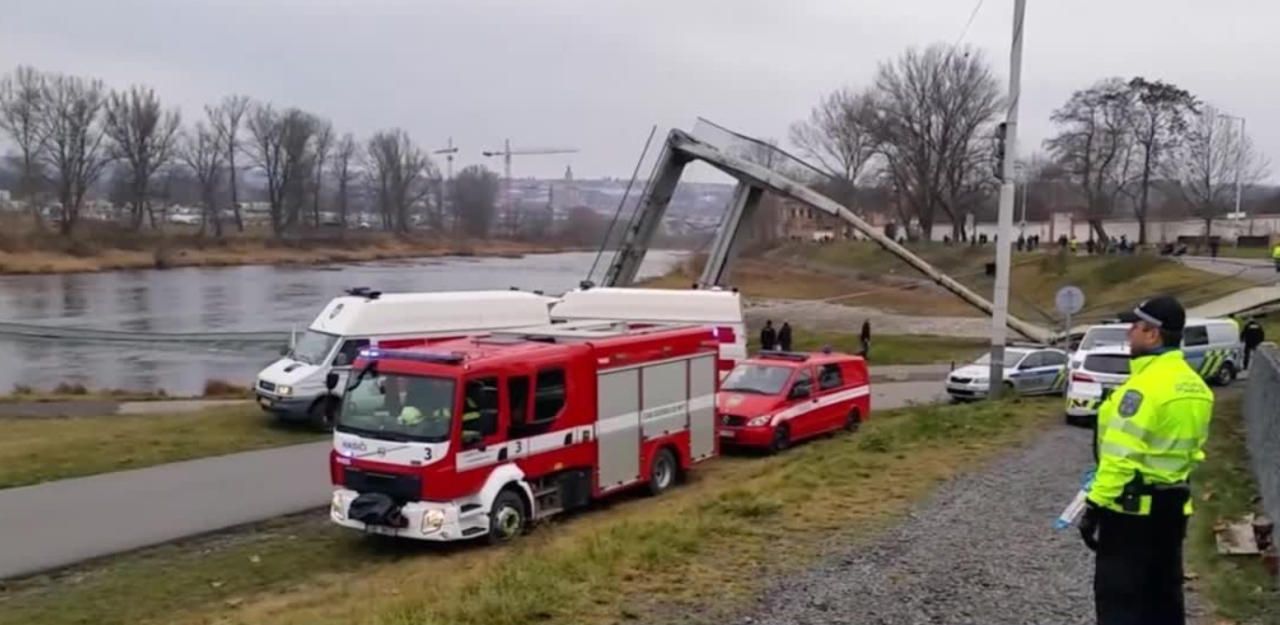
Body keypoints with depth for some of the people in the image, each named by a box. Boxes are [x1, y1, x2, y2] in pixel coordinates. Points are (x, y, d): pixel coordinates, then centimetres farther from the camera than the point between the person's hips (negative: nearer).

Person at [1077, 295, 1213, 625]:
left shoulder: (1145, 385, -20)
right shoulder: (1196, 386, 8)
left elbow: (1119, 456, -23)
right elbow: (1190, 448, 15)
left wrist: (1095, 505, -18)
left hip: (1131, 508, -9)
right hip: (1173, 506, 9)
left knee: (1118, 597, -1)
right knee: (1164, 594, 17)